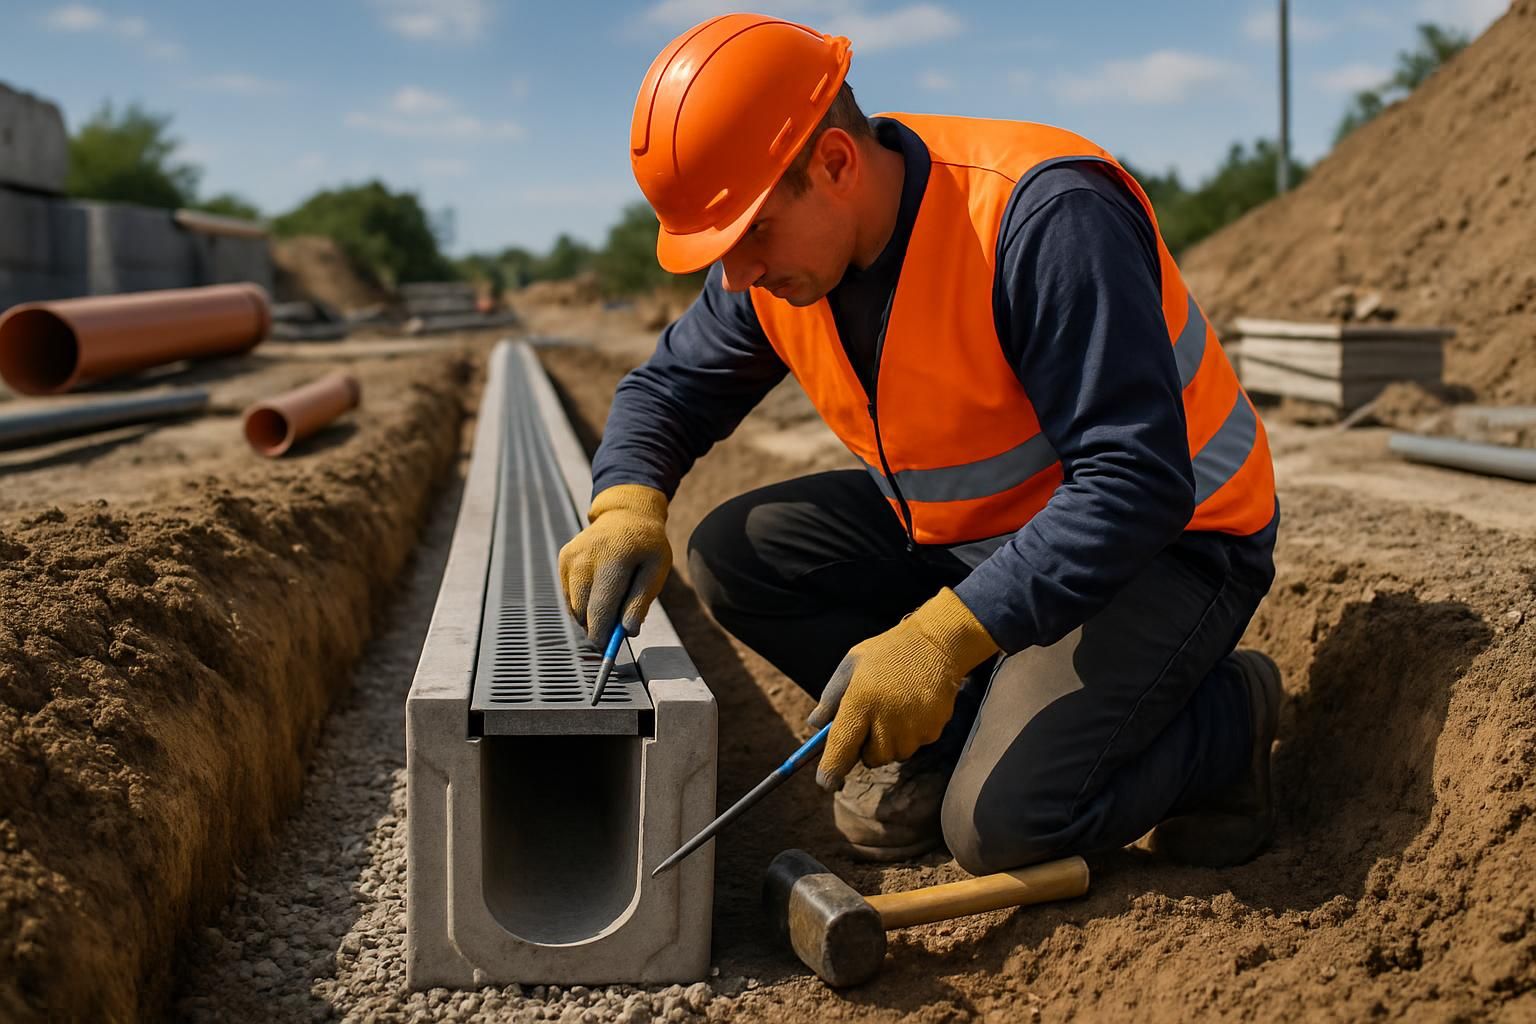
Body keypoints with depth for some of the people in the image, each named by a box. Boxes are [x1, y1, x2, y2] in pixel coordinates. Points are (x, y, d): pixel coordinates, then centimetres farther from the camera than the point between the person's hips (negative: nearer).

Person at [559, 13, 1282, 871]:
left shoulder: (1044, 219, -30)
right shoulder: (776, 259, -7)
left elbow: (1136, 483, -33)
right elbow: (670, 388, 5)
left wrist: (943, 637, -40)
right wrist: (628, 509, -18)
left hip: (1165, 543, -7)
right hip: (967, 528, 7)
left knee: (1000, 820, -24)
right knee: (733, 554, -7)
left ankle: (1228, 714, 4)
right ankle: (949, 734, 6)